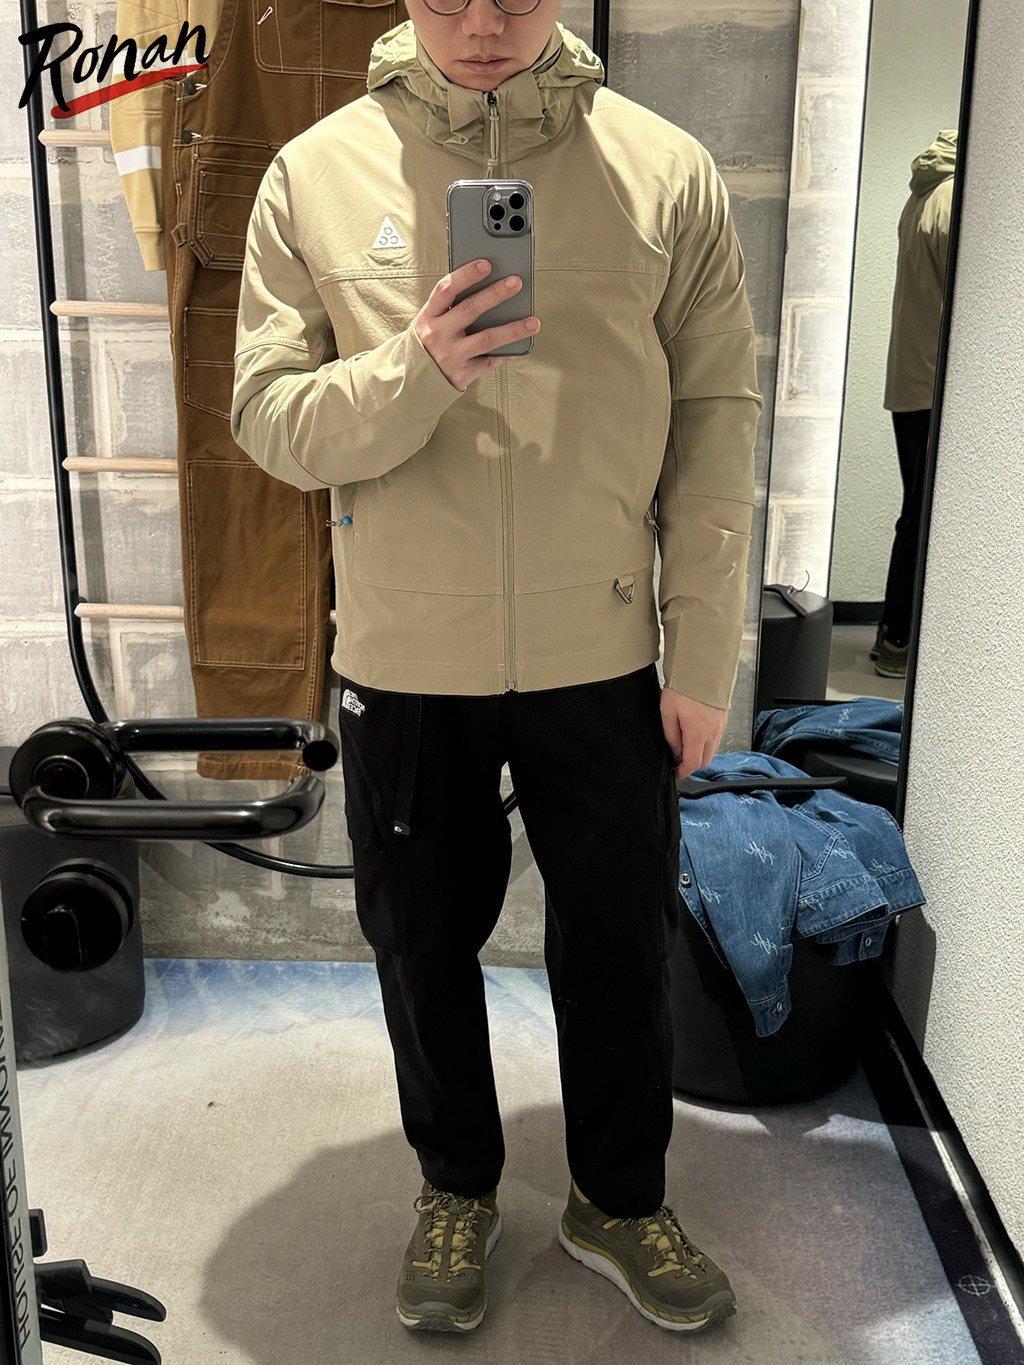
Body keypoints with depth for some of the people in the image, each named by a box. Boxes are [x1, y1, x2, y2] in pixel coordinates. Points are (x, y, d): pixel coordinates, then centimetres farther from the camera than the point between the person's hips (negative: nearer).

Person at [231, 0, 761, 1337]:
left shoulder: (666, 170, -3)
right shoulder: (317, 174, -1)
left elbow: (717, 419, -2)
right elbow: (268, 416, -2)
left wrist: (704, 658, -4)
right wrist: (411, 374, -23)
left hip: (605, 662, 0)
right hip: (404, 664, 1)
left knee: (621, 949, 13)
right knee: (425, 943, 15)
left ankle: (619, 1199, 40)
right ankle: (458, 1188, 43)